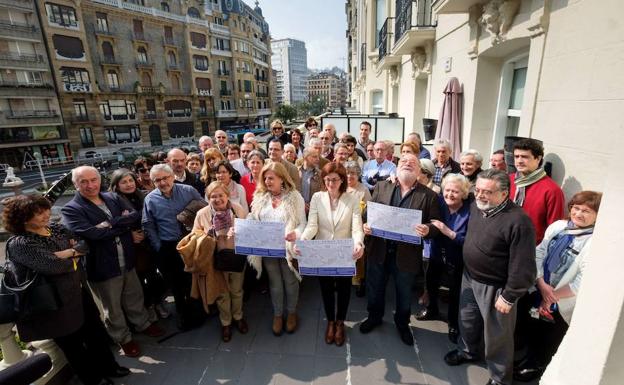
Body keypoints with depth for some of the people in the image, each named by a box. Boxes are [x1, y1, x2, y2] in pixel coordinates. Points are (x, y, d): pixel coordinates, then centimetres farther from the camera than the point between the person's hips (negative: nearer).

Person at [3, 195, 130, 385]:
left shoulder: (56, 228, 1)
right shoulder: (19, 244, -20)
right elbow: (52, 266, -28)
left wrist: (69, 252, -18)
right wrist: (74, 257, -10)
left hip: (79, 292, 6)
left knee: (96, 331, 19)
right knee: (72, 343, 16)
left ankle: (108, 365, 41)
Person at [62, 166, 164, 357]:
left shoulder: (113, 198, 1)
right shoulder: (71, 210, -13)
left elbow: (136, 216, -9)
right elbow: (92, 233, -27)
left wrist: (111, 223, -24)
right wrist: (125, 227, -18)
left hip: (127, 261, 4)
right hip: (102, 266, -4)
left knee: (135, 297, 23)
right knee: (112, 307, 17)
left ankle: (143, 324, 47)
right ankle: (123, 338, 38)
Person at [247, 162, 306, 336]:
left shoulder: (295, 197, -11)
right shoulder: (260, 197, 1)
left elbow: (302, 223, -11)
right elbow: (253, 220, 5)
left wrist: (296, 234, -31)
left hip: (288, 247, -3)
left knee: (290, 281, 15)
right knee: (274, 282, 17)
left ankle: (291, 312, 39)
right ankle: (277, 314, 37)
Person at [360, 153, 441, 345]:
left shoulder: (429, 195, -4)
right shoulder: (381, 187, 1)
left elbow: (436, 225, -5)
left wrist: (428, 230, -26)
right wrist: (366, 225, -16)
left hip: (407, 255, -1)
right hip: (378, 250, 2)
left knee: (404, 294, 19)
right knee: (374, 288, 20)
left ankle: (402, 323, 47)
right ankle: (374, 316, 47)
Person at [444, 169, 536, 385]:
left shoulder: (517, 221, -26)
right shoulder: (476, 207, -3)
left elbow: (522, 266, -22)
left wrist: (509, 297, -17)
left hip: (495, 287, -7)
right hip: (469, 278, 7)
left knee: (497, 336, 13)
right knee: (467, 320, 26)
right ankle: (467, 351, 53)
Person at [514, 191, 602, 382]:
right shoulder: (558, 226, -5)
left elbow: (583, 281, -21)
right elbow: (539, 253, -4)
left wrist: (552, 296, -15)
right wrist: (542, 284, -14)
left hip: (562, 303, -4)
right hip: (538, 290, 4)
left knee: (549, 338, 18)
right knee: (532, 328, 22)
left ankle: (537, 365, 43)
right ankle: (531, 357, 48)